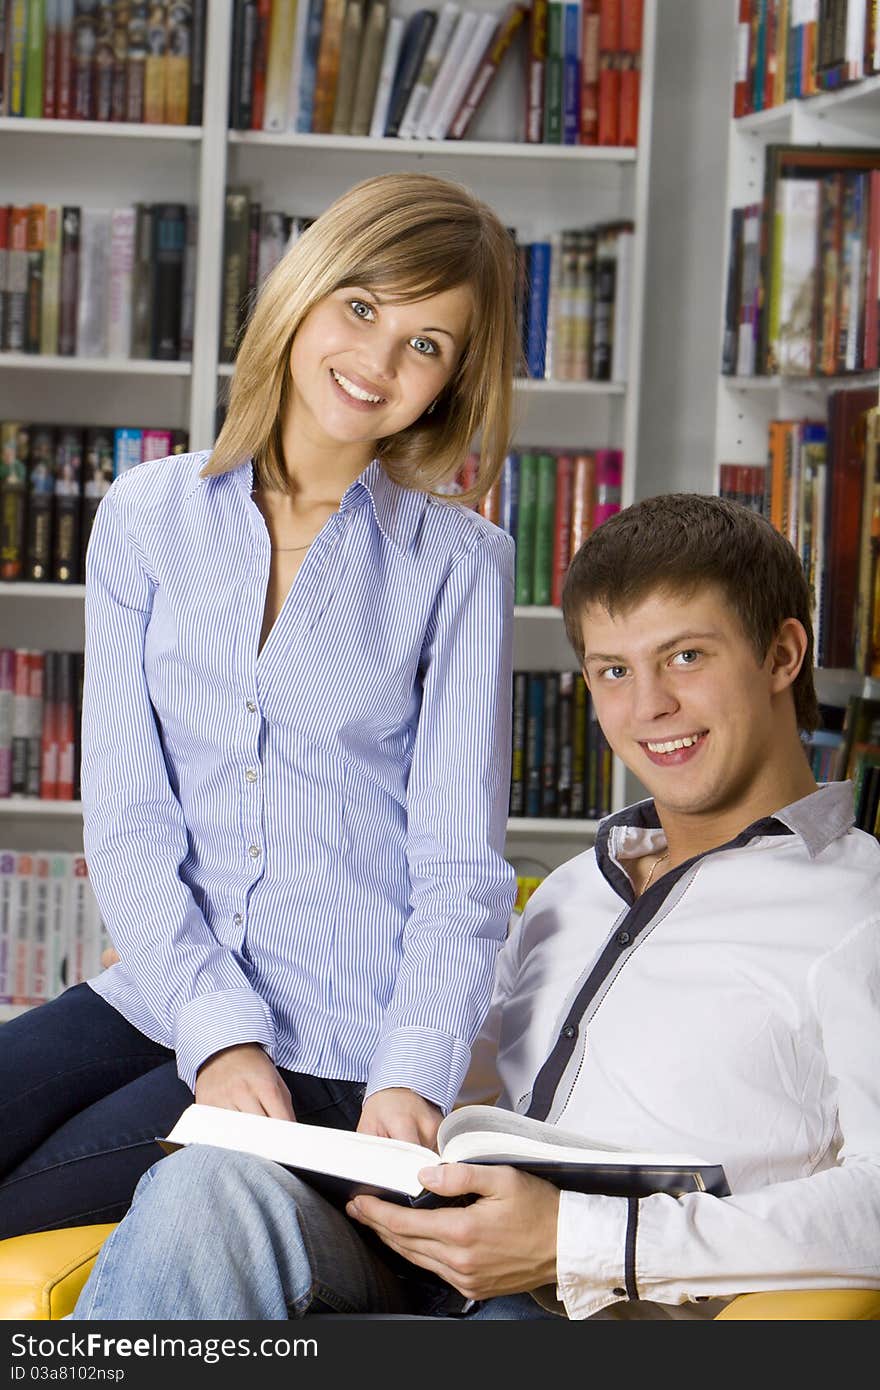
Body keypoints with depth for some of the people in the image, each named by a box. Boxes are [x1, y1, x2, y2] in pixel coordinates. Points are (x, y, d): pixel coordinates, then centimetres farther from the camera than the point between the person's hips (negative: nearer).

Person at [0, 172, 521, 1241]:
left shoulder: (459, 564, -1)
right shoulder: (146, 516, 6)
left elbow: (461, 864, -3)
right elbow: (124, 817, 0)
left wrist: (411, 1080, -19)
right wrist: (219, 1030, -14)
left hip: (344, 1046, -3)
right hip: (162, 994, 4)